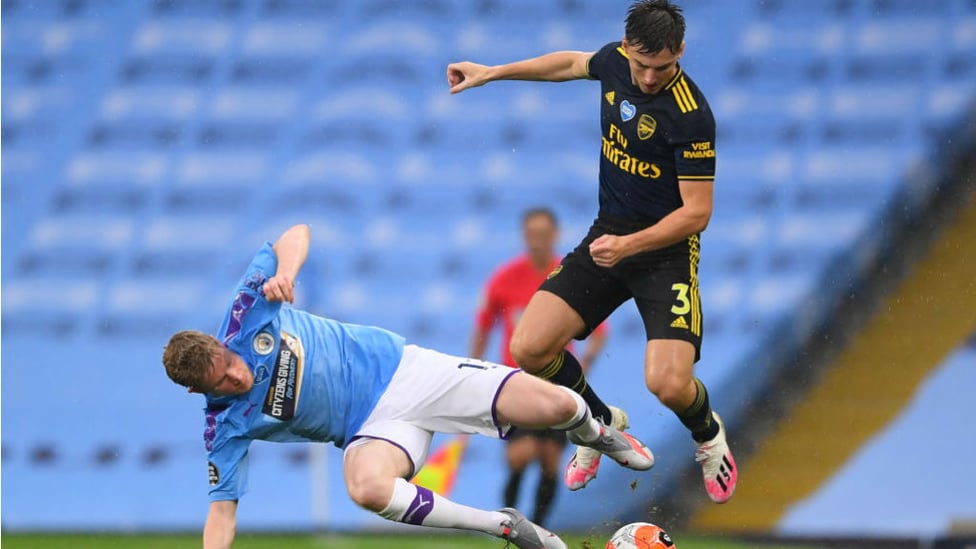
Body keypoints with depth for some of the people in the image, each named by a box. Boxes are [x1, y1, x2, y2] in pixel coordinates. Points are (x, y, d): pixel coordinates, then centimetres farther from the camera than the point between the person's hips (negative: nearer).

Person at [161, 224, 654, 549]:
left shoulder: (246, 313, -12)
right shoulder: (225, 428, -12)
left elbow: (297, 234, -3)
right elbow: (222, 509, -10)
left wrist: (284, 272, -24)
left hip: (399, 368, 1)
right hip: (372, 426, 0)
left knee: (554, 404, -14)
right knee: (368, 488, -40)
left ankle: (594, 432, 29)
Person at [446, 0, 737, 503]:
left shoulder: (691, 116, -24)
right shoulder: (616, 60, -5)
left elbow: (697, 212, -20)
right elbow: (571, 63, 21)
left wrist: (628, 245, -30)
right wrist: (491, 73, 23)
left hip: (666, 248, -6)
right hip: (607, 236, 6)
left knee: (669, 385, -23)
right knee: (529, 348, -8)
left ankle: (707, 433, 16)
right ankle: (600, 424, 21)